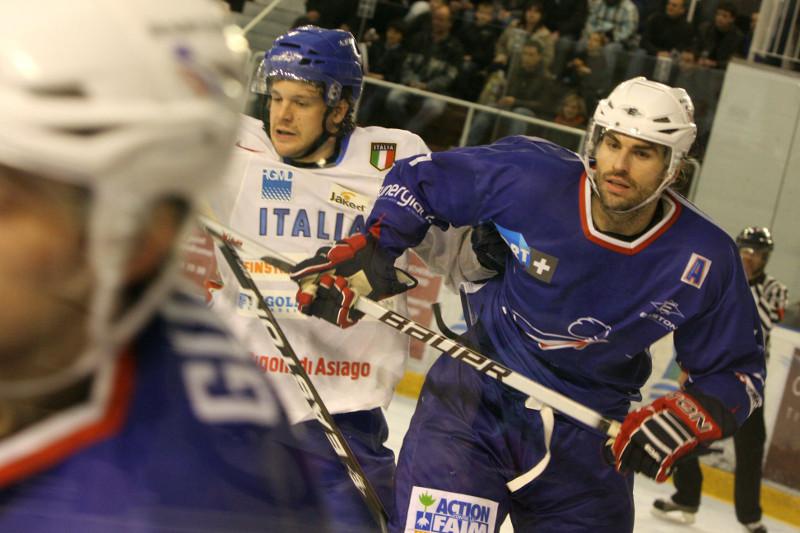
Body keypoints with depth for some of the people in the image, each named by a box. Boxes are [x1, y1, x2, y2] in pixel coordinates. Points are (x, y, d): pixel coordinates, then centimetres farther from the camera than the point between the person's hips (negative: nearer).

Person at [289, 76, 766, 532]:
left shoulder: (704, 259, -12)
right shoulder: (529, 176, -17)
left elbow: (738, 370, -1)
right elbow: (419, 179, -2)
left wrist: (683, 421, -19)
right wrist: (365, 254, -12)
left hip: (587, 445, 2)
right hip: (473, 405, -2)